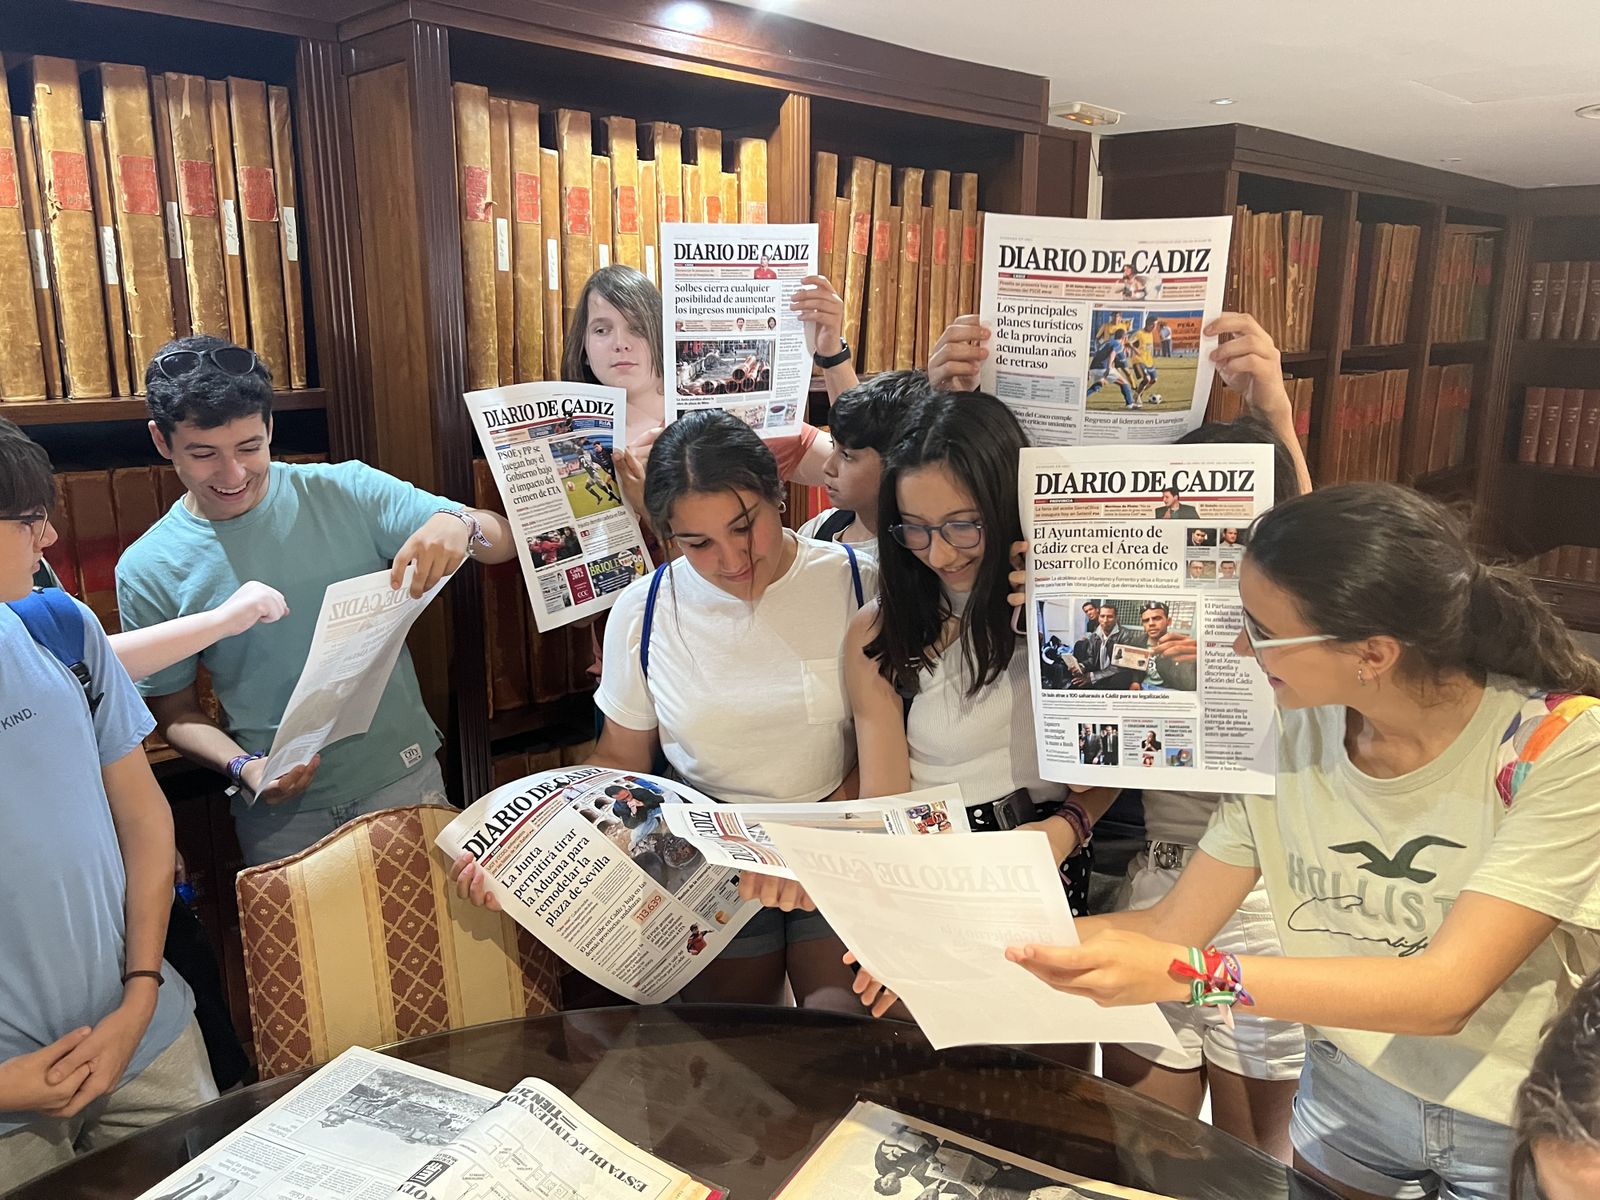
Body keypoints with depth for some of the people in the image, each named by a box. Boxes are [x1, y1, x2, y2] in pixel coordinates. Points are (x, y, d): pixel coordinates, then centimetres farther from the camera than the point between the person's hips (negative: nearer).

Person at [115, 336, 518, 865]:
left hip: (401, 776, 0)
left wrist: (457, 523, -33)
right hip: (280, 810, 0)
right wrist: (243, 767, -16)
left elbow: (503, 541, -10)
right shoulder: (147, 572, -5)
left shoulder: (348, 492, -8)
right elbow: (176, 712, 4)